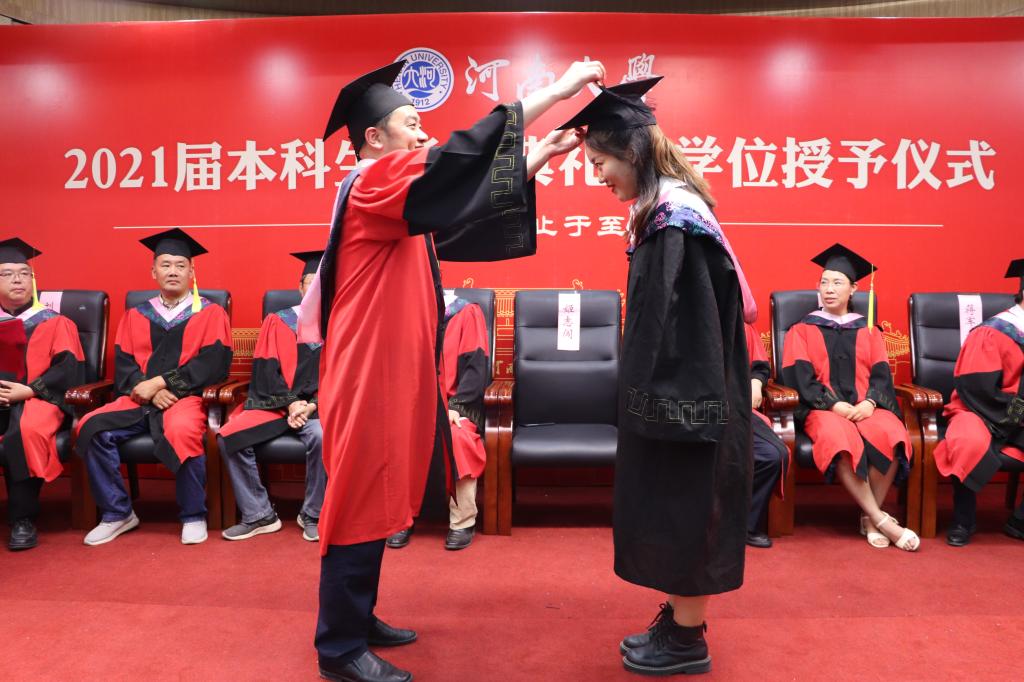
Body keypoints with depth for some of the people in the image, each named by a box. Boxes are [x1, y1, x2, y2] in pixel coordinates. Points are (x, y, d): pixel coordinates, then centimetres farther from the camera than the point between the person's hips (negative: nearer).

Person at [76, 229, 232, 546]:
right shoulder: (135, 316, 17)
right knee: (91, 427, -22)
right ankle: (117, 513, -5)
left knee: (181, 431, -36)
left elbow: (212, 363, -7)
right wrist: (148, 389, -12)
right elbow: (123, 365, 8)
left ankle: (194, 516, -15)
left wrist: (159, 382, -14)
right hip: (140, 398, 4)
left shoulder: (211, 314, 6)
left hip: (188, 396, -4)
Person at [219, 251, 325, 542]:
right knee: (229, 438, -20)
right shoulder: (278, 322, 9)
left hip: (320, 405, -2)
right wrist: (290, 403, -11)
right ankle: (259, 515, -4)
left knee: (321, 437, -34)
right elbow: (264, 371, 3)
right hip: (275, 403, 3)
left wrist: (313, 405, -15)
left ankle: (312, 515, -10)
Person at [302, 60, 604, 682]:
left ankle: (356, 618, 28)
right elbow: (460, 155, -21)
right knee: (360, 500, -3)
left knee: (376, 497, 15)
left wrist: (541, 155, 10)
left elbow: (469, 204, 18)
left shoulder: (397, 198, 17)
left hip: (390, 369, 10)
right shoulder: (373, 183, -12)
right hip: (368, 370, -10)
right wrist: (558, 88, -17)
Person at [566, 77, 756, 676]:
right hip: (676, 392, 10)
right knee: (673, 512, 17)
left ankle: (687, 640, 20)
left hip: (684, 397, -10)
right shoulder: (667, 210, 11)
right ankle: (679, 620, 32)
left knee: (683, 511, 3)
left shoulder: (675, 217, -19)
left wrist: (662, 409, -20)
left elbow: (684, 322, -23)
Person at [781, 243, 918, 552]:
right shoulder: (802, 330, 13)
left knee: (892, 436, -32)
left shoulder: (868, 331, 21)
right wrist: (834, 404, -15)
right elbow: (800, 377, 0)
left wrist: (870, 402, -14)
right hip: (823, 409, -2)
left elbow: (881, 374, 9)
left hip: (867, 407, 2)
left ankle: (869, 517, -16)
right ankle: (881, 519, -26)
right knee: (840, 439, -37)